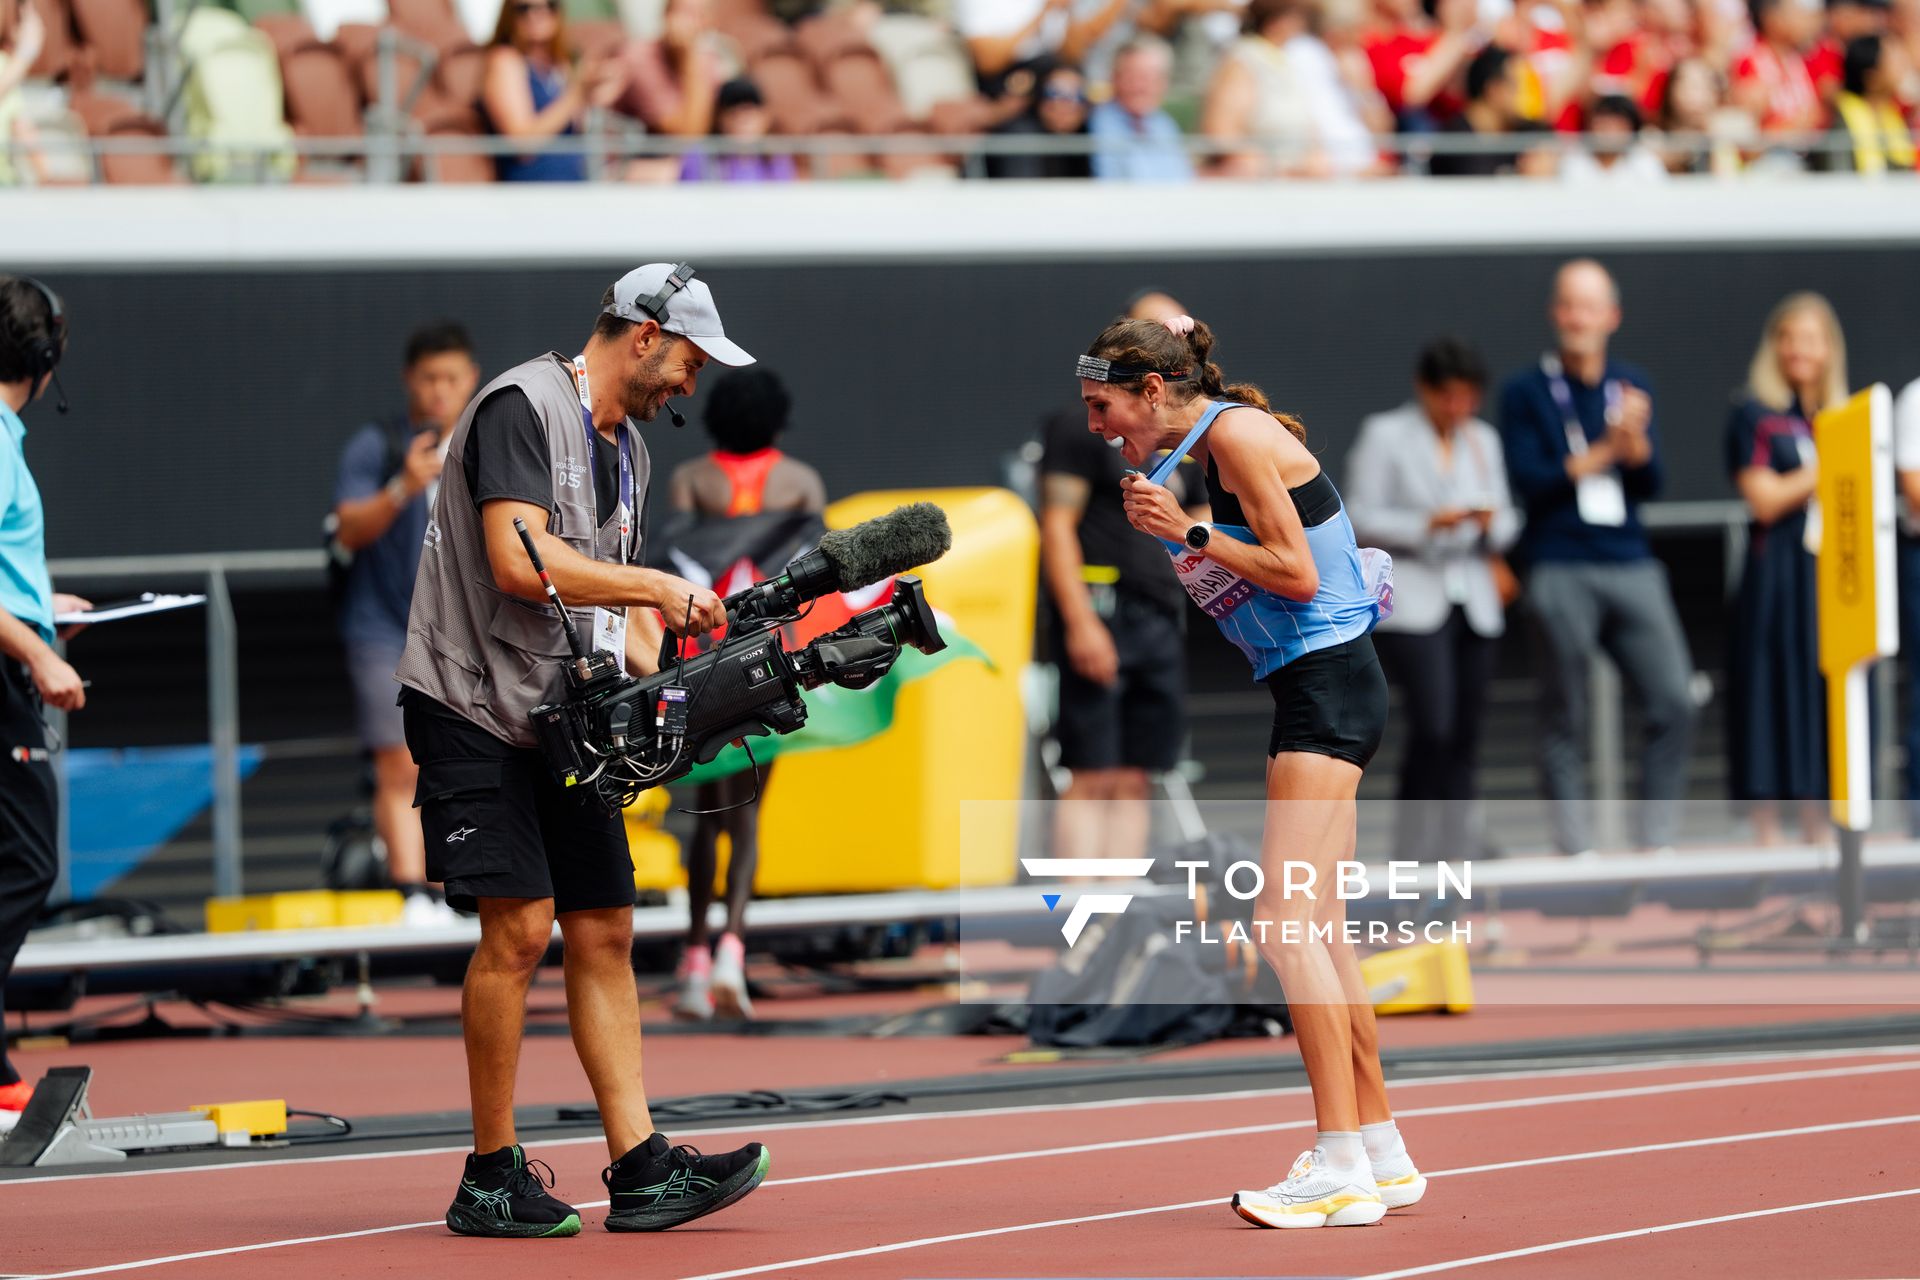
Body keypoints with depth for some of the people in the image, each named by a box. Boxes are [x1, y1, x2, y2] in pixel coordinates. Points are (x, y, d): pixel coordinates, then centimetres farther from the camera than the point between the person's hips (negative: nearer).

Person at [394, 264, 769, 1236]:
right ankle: (490, 1176, -6)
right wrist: (661, 589, -17)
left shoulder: (626, 448, 18)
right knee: (520, 926, -14)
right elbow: (521, 563, -24)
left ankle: (639, 1167, 1)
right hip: (474, 709, -9)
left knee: (604, 931, 3)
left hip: (565, 719, 9)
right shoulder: (523, 407, -12)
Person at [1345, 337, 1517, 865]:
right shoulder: (1384, 436, 0)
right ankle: (1412, 845, -7)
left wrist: (1491, 524, -8)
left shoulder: (1483, 440, 14)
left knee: (1466, 731, 2)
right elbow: (1360, 518, -6)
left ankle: (1456, 847, 8)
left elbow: (1506, 526, 16)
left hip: (1473, 602, 5)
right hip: (1411, 605, -5)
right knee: (1434, 725, -17)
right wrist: (1430, 524, -17)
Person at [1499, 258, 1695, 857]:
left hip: (1632, 566, 3)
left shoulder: (1632, 386, 13)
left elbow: (1650, 482, 6)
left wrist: (1635, 441, -14)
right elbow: (1530, 482, -7)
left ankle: (1656, 841, 3)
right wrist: (1604, 453, -10)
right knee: (1565, 722, -1)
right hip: (1560, 571, -3)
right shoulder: (1526, 392, 2)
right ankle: (1575, 847, 4)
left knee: (1674, 703, -5)